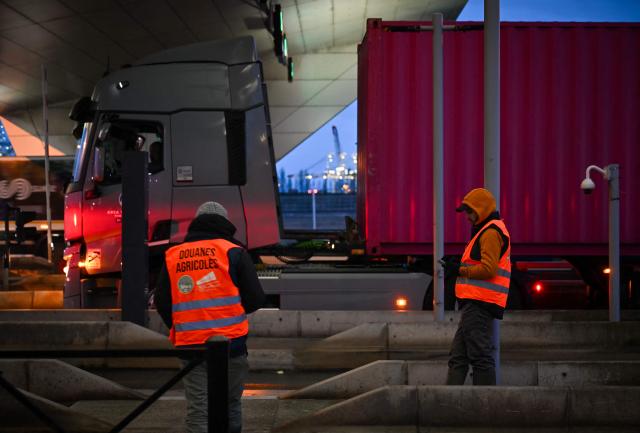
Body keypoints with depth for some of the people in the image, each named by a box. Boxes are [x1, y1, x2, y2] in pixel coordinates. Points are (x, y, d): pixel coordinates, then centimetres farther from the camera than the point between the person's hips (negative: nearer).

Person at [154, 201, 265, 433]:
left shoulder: (172, 256, 8)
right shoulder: (234, 252, -2)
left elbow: (161, 303, 10)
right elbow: (255, 298, -4)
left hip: (189, 345, 2)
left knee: (197, 409, 4)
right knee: (230, 403, 15)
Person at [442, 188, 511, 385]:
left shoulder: (491, 232, -10)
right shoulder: (486, 231, 24)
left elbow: (488, 269, -20)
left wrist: (460, 270, -10)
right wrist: (458, 267, 10)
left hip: (479, 304, -11)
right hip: (475, 304, 11)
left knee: (480, 356, -10)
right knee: (458, 356, 10)